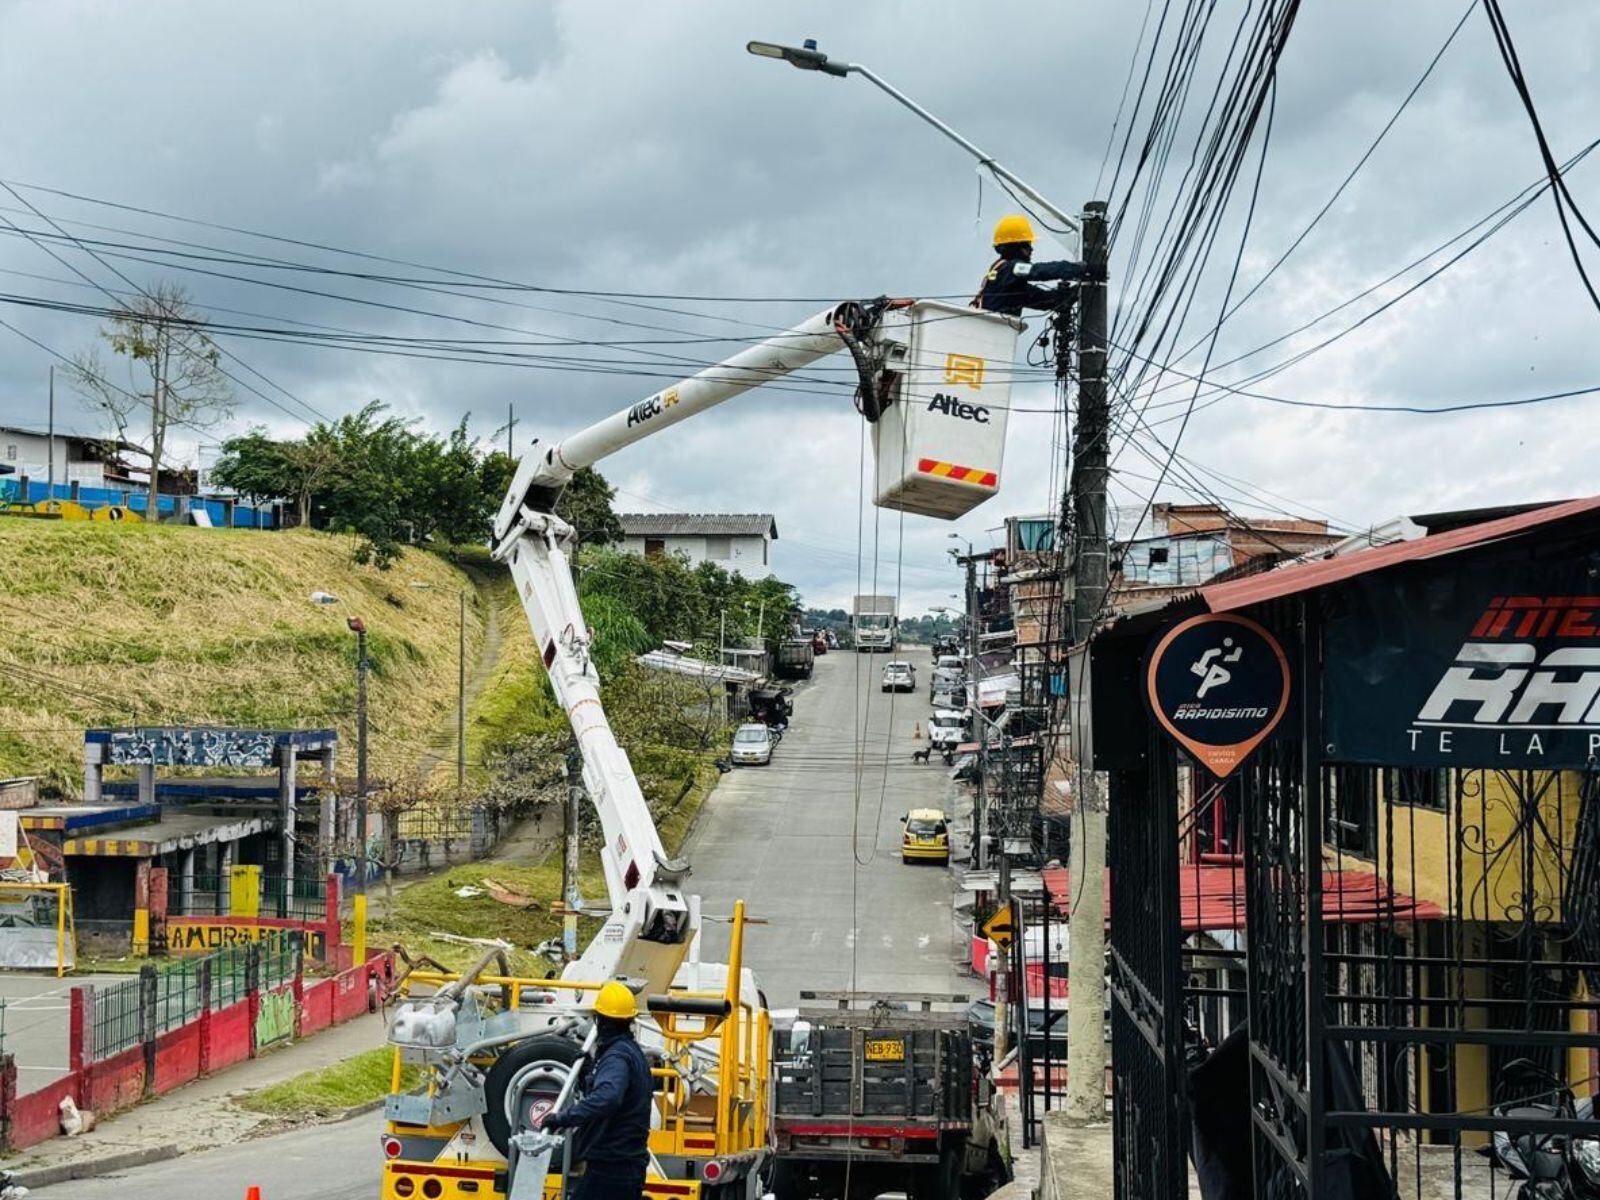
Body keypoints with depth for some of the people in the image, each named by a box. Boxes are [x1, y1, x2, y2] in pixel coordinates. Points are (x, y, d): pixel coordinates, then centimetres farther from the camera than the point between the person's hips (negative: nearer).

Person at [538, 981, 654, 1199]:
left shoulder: (617, 1057, -17)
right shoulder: (633, 1053, 16)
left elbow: (606, 1098, -37)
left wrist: (564, 1118, -39)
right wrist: (585, 1071, 8)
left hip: (604, 1170, -10)